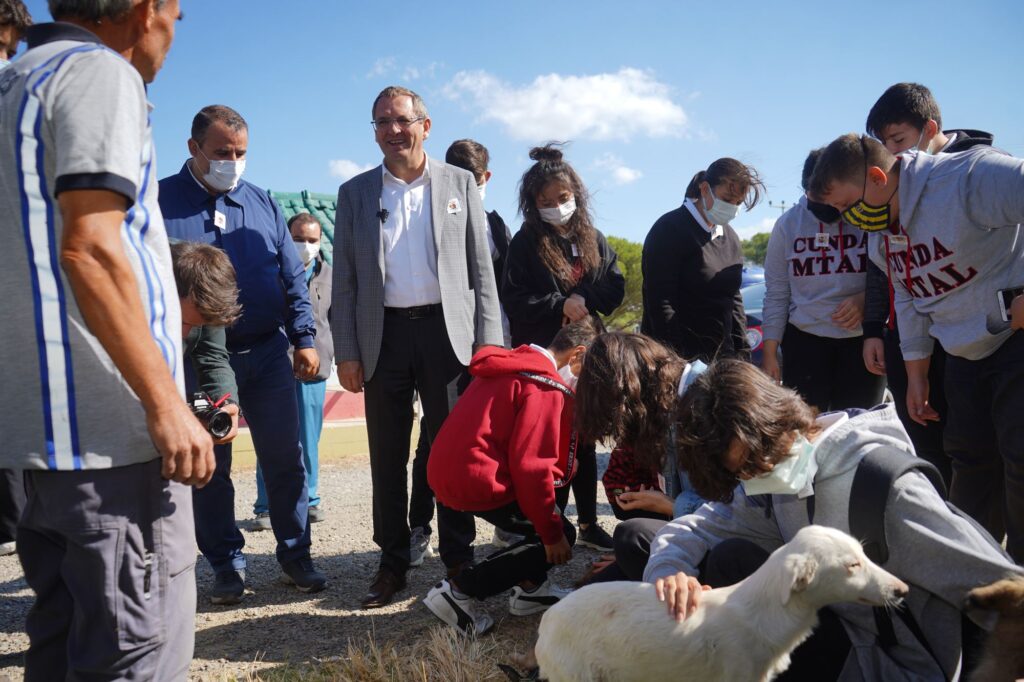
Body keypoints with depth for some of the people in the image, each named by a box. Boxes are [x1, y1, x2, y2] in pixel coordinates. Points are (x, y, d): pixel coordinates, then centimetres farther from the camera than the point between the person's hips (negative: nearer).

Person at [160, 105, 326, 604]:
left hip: (267, 353, 2)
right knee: (208, 467, 8)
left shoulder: (262, 204, 10)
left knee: (285, 458, 5)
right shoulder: (160, 203, 2)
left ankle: (295, 553, 20)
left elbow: (293, 278, 10)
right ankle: (225, 563, 23)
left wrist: (304, 339, 3)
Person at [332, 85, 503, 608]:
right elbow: (344, 278, 7)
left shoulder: (460, 184, 8)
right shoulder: (355, 192, 10)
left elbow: (481, 268, 5)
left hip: (447, 330, -1)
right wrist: (346, 351, 0)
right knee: (387, 455, 7)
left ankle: (459, 557, 18)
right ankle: (392, 562, 19)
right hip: (384, 335, 1)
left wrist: (489, 338, -3)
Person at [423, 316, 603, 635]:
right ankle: (458, 591, -2)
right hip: (477, 481, -10)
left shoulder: (512, 365, 15)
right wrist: (553, 534, -9)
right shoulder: (547, 389, -14)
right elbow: (531, 466, -19)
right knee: (560, 536, 2)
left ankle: (530, 589, 27)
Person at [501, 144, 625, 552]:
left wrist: (585, 300, -11)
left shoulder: (592, 239, 8)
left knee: (584, 440, 11)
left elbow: (615, 287, 7)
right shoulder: (526, 242, -3)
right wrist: (560, 305, -15)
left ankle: (588, 523, 21)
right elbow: (512, 299, -9)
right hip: (541, 355, -4)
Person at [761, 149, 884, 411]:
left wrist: (866, 299, -20)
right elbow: (776, 294, 3)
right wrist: (769, 353, 0)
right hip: (805, 339, 1)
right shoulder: (787, 224, 2)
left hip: (864, 339, -1)